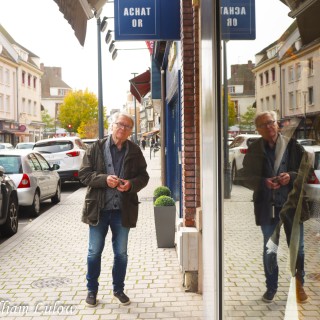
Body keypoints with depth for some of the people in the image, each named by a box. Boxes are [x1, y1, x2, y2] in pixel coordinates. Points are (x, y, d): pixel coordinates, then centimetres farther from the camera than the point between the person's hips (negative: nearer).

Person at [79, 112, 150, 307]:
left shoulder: (135, 151, 2)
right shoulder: (97, 148, -3)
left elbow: (143, 177, 5)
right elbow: (84, 174, -5)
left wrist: (131, 184, -16)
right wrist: (104, 179, -21)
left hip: (123, 210, 2)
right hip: (98, 209, -1)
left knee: (121, 253, 13)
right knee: (94, 252, 9)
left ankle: (119, 289, 31)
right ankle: (92, 290, 26)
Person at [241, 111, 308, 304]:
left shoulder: (292, 145, -1)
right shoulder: (254, 150, 2)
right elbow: (247, 178, 2)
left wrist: (291, 176, -17)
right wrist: (264, 182, -16)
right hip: (267, 207, 1)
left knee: (297, 247, 7)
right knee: (269, 250, 12)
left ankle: (299, 285, 27)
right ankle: (271, 287, 28)